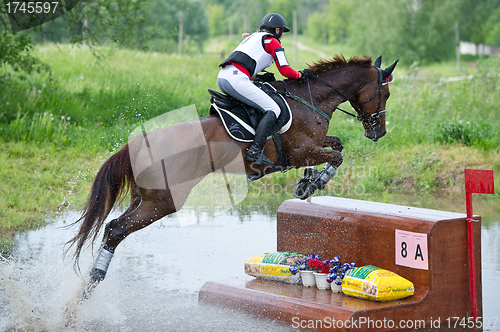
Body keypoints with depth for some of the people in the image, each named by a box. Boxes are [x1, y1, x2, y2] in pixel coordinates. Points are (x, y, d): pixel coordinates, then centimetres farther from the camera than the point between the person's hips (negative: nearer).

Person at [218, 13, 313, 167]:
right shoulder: (273, 42, 8)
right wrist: (301, 74, 20)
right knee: (273, 109, -9)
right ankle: (255, 151, -20)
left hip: (222, 77, 9)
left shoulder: (253, 37, 33)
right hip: (236, 79, -9)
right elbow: (285, 70, 2)